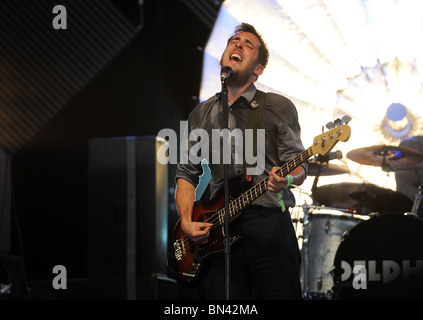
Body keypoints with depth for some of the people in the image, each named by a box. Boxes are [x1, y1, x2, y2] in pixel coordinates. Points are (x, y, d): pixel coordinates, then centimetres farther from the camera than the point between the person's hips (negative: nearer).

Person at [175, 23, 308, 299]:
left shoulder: (279, 107, 4)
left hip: (270, 226, -3)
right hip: (219, 233, 3)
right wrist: (187, 221, 1)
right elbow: (187, 173, 17)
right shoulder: (201, 115, 15)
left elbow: (299, 166, 1)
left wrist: (287, 178, -23)